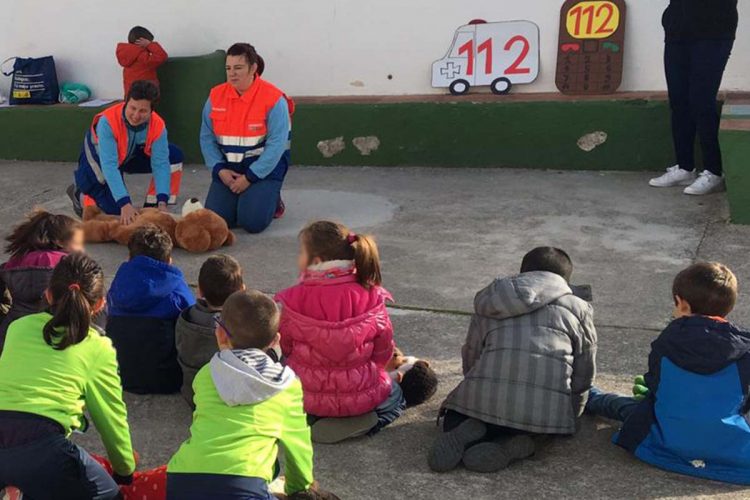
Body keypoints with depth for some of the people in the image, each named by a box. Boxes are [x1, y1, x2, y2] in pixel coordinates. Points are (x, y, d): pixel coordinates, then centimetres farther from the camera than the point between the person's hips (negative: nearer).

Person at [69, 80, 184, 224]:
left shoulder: (158, 125, -26)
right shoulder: (107, 122, -38)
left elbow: (160, 163, -26)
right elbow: (109, 166, -42)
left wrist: (162, 202, -38)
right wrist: (125, 204, -49)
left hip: (130, 156, 5)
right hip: (98, 163, -5)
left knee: (174, 156, -13)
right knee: (118, 213, -18)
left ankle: (152, 208, 0)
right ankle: (81, 195, 13)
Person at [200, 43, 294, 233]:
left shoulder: (273, 98, -14)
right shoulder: (216, 96, -1)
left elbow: (276, 144, -17)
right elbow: (207, 137, 3)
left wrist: (249, 177, -18)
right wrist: (219, 169, -11)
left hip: (265, 166, -4)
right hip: (228, 166, 4)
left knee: (253, 222, -19)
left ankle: (272, 199, 15)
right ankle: (239, 197, 22)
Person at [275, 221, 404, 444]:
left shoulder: (293, 301, -18)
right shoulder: (370, 296, -16)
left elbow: (283, 347, -2)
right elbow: (384, 351, -3)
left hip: (306, 399, 0)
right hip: (361, 397, 0)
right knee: (395, 394, 34)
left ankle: (310, 419, 6)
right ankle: (363, 420, 2)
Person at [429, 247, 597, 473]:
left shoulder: (488, 304, 25)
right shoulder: (578, 308, 19)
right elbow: (584, 374, 19)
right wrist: (570, 417, 34)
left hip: (485, 397, 2)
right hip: (546, 408, -1)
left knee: (454, 421, 30)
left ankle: (470, 434, -6)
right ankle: (514, 443, -7)